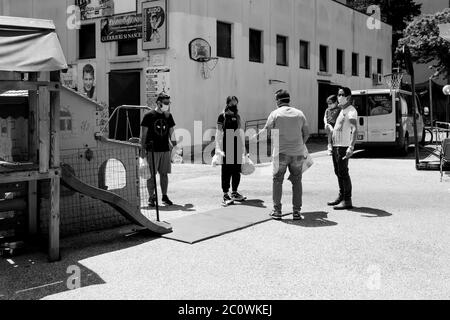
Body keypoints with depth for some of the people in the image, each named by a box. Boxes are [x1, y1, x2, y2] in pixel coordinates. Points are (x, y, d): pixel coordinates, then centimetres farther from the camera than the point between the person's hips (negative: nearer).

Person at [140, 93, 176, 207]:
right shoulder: (149, 116, -4)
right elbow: (143, 133, -3)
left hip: (165, 149, 4)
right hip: (152, 150, -4)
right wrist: (143, 148, -6)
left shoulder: (168, 116, 9)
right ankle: (151, 197, 7)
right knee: (151, 174, -1)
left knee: (164, 173, 8)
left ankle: (165, 196, 17)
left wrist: (169, 142, 7)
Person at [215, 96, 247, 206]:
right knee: (226, 170, -4)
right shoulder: (222, 116, -2)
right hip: (227, 145, -5)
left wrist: (243, 147, 16)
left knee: (237, 170, 9)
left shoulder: (237, 116, 14)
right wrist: (219, 149, -12)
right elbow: (219, 133, -5)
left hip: (237, 145, 6)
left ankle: (235, 192, 21)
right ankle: (226, 195, 0)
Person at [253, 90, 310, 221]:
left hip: (281, 152, -2)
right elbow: (306, 133, 10)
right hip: (298, 153, 3)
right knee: (297, 181, 10)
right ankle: (297, 211, 9)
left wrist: (255, 137, 18)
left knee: (277, 181, 9)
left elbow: (266, 132, 1)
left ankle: (277, 211, 9)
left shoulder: (275, 114, -3)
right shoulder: (299, 113, 7)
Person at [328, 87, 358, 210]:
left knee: (343, 173, -8)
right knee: (338, 172, 16)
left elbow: (354, 129, -23)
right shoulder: (342, 110, 18)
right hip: (336, 146, 10)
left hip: (343, 147, -10)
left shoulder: (351, 111, -12)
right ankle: (341, 197, 27)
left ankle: (347, 201, -3)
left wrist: (351, 147, -34)